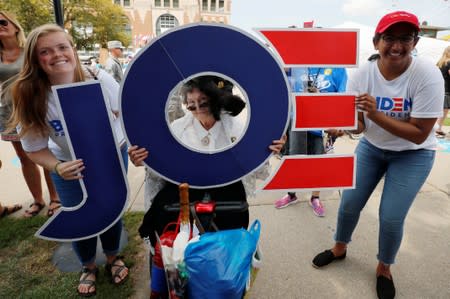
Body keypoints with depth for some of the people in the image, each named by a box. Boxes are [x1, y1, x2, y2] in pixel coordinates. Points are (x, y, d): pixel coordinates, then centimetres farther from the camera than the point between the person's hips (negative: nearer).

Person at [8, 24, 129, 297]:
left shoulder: (99, 79, -24)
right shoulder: (31, 97, -21)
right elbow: (36, 148, -11)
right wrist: (57, 168, -31)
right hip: (71, 165, 1)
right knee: (79, 219, 10)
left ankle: (113, 258, 45)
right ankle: (89, 267, 43)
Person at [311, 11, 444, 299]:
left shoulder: (427, 76, -25)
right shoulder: (362, 75, -17)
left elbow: (419, 134, -25)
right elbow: (357, 126, -13)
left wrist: (376, 115, -36)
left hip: (413, 154, -2)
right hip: (372, 147, 3)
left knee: (391, 217, -3)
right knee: (349, 202, 5)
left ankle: (384, 268, 28)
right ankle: (339, 248, 35)